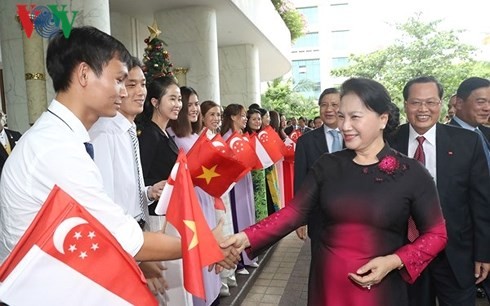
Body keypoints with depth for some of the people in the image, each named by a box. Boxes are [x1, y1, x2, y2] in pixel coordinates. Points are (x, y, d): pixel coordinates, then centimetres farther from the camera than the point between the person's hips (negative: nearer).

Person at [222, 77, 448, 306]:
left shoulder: (412, 173, -8)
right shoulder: (327, 165, -2)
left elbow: (436, 233, -1)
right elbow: (294, 211, -5)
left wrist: (394, 262, -16)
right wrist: (247, 238, -18)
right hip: (327, 283, 3)